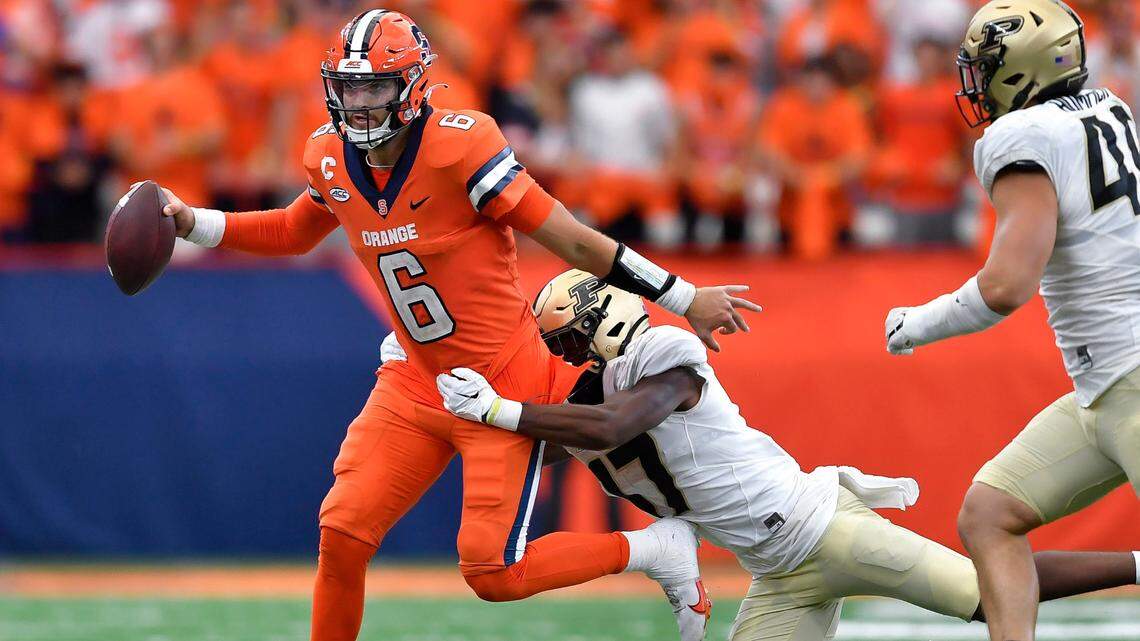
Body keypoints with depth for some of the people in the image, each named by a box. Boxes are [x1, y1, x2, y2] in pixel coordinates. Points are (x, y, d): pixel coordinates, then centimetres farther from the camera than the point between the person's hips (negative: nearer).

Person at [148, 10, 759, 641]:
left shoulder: (459, 147, -24)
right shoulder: (332, 160, -3)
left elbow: (573, 241, -18)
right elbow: (293, 232, 21)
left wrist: (686, 299, -14)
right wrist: (192, 223, 8)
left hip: (505, 391, -6)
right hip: (415, 388, 6)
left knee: (492, 574, -8)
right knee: (341, 535, -3)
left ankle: (656, 549, 12)